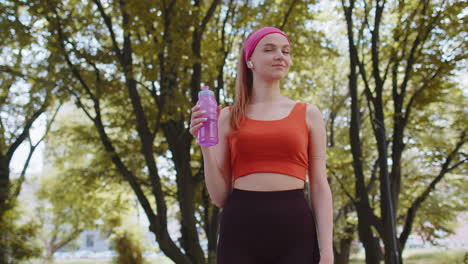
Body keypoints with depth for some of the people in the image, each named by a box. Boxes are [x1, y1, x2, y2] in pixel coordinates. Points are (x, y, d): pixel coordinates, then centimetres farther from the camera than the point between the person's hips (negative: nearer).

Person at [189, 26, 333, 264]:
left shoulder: (308, 114, 11)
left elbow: (319, 187, 7)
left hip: (294, 231, 0)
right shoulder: (229, 117, 11)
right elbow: (220, 197, 9)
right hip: (240, 231, 0)